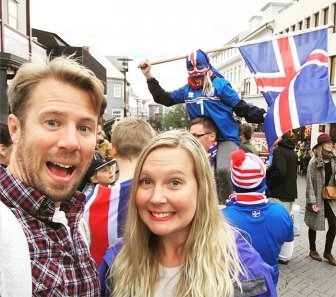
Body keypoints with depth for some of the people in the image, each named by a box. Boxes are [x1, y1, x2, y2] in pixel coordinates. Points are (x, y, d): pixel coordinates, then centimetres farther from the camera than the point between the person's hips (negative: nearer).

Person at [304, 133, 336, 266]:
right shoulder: (314, 161, -12)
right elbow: (310, 182, -13)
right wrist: (312, 201, -17)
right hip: (317, 198, -4)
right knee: (314, 225, 10)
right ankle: (312, 250, 30)